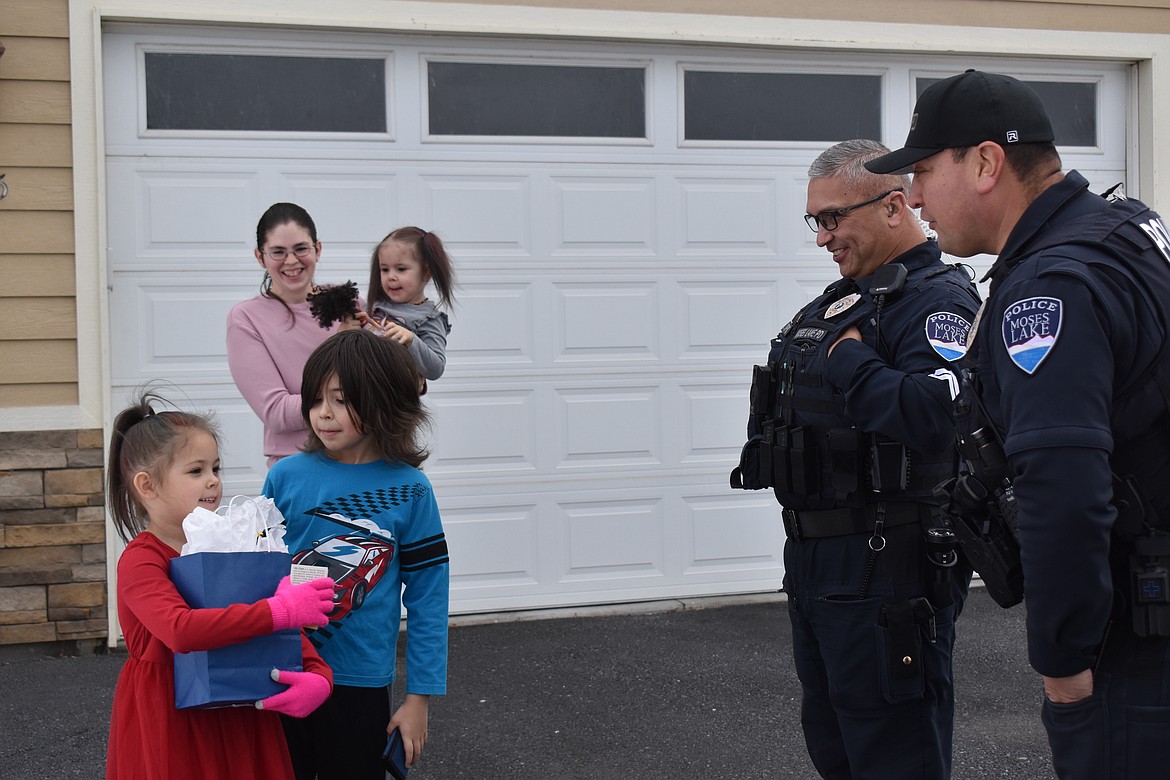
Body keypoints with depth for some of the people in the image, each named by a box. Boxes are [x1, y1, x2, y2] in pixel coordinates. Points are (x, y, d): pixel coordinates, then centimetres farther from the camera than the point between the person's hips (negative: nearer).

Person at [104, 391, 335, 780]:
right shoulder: (140, 561, -13)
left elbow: (289, 624, 5)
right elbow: (180, 629, -31)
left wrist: (319, 675, -14)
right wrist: (279, 611, -32)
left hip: (238, 718, 5)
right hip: (170, 729, -5)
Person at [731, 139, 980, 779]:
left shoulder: (939, 299, -14)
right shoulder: (836, 302, 16)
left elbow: (935, 417, -32)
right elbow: (785, 411, 25)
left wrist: (848, 359, -20)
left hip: (884, 575, -10)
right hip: (813, 559, 10)